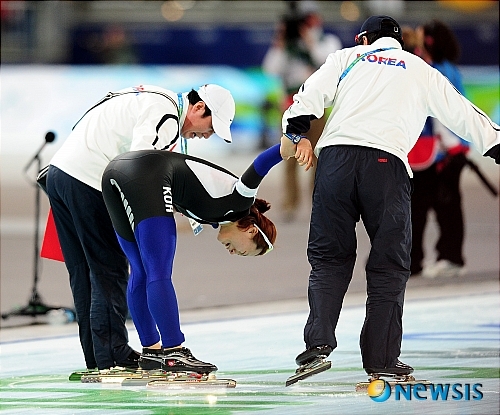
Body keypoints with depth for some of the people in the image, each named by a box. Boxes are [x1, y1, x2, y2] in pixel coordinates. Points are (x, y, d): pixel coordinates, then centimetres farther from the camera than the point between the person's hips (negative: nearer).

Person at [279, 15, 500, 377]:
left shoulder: (347, 58, 24)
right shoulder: (421, 71, 24)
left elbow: (312, 93, 9)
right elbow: (462, 113, 24)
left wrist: (293, 132, 10)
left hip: (335, 156, 1)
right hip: (387, 162, -1)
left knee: (329, 255, 11)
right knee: (390, 264, 8)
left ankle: (319, 342, -4)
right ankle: (381, 357, 3)